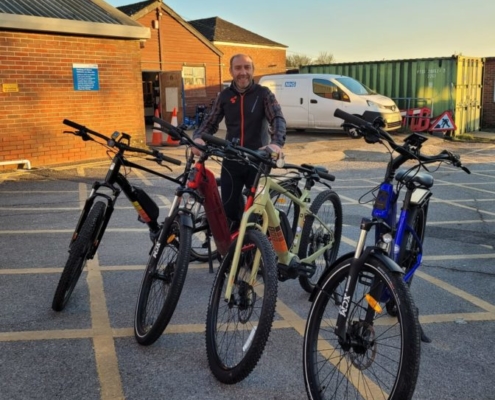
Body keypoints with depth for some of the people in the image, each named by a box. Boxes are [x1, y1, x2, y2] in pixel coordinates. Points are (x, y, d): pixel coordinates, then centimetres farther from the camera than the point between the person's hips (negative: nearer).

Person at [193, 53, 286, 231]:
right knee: (229, 209, 1)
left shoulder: (263, 93, -3)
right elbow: (210, 122, 5)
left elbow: (278, 119, -16)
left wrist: (277, 143, -38)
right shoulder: (224, 96, 5)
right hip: (231, 161, 2)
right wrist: (198, 137, -18)